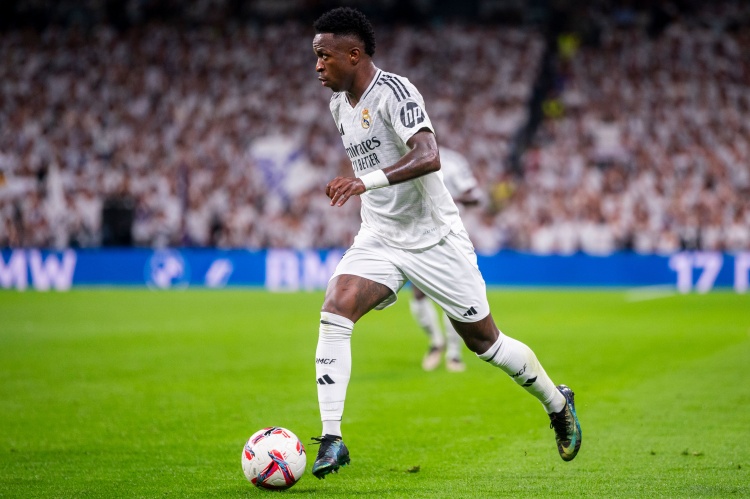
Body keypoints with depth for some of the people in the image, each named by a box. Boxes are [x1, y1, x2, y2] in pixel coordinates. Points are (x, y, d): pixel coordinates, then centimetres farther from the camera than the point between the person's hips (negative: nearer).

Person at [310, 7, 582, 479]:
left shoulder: (394, 91, -20)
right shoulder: (339, 104, 6)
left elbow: (429, 157, -35)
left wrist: (367, 181, -48)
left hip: (433, 237, -6)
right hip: (379, 238, 6)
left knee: (485, 341, 6)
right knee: (334, 312, -20)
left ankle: (558, 403, 33)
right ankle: (332, 440, -20)